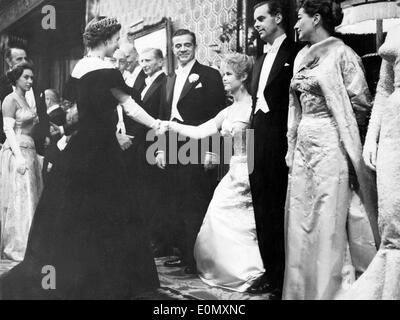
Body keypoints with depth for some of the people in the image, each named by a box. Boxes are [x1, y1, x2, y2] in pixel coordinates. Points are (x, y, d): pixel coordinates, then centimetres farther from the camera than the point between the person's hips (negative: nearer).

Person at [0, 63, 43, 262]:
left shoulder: (25, 101, 18)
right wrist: (19, 156, -22)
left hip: (28, 152, 9)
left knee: (29, 199, 8)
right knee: (18, 199, -6)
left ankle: (24, 245, 15)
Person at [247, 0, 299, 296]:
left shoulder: (294, 53, -5)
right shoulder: (261, 61, 20)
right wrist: (251, 139, 13)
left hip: (281, 143, -8)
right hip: (259, 142, 8)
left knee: (280, 209, -2)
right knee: (263, 210, 11)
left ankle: (285, 279, 9)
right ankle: (271, 272, 22)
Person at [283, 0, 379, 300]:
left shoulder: (341, 54, -6)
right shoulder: (302, 57, 15)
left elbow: (361, 103, -9)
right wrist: (291, 146, 13)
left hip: (331, 143, -7)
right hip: (304, 145, 7)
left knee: (330, 220, -4)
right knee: (300, 218, 9)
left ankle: (333, 288, 8)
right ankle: (303, 288, 20)